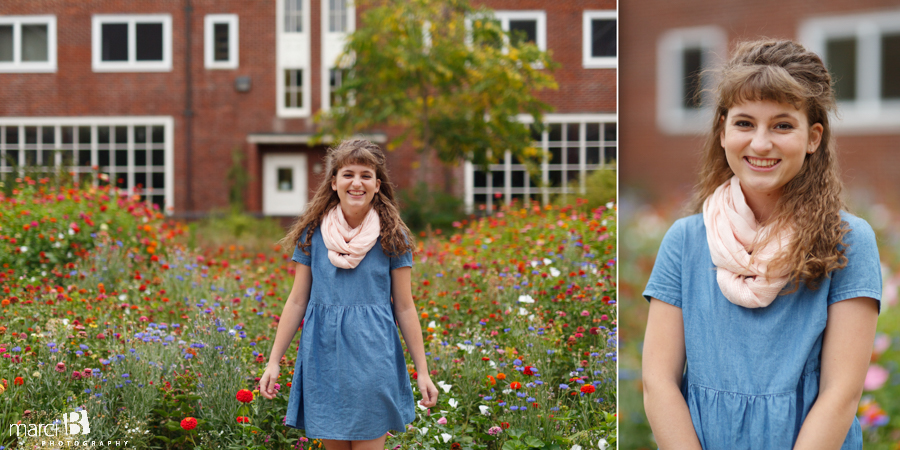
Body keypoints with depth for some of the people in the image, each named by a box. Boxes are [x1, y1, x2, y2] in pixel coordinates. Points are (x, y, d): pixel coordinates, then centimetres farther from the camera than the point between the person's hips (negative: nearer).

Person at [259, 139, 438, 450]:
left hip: (372, 357, -2)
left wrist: (423, 372, 1)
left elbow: (404, 307, 2)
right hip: (323, 354, 2)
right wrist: (273, 361, 5)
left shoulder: (392, 237, 0)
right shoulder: (313, 233, 4)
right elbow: (297, 301, 8)